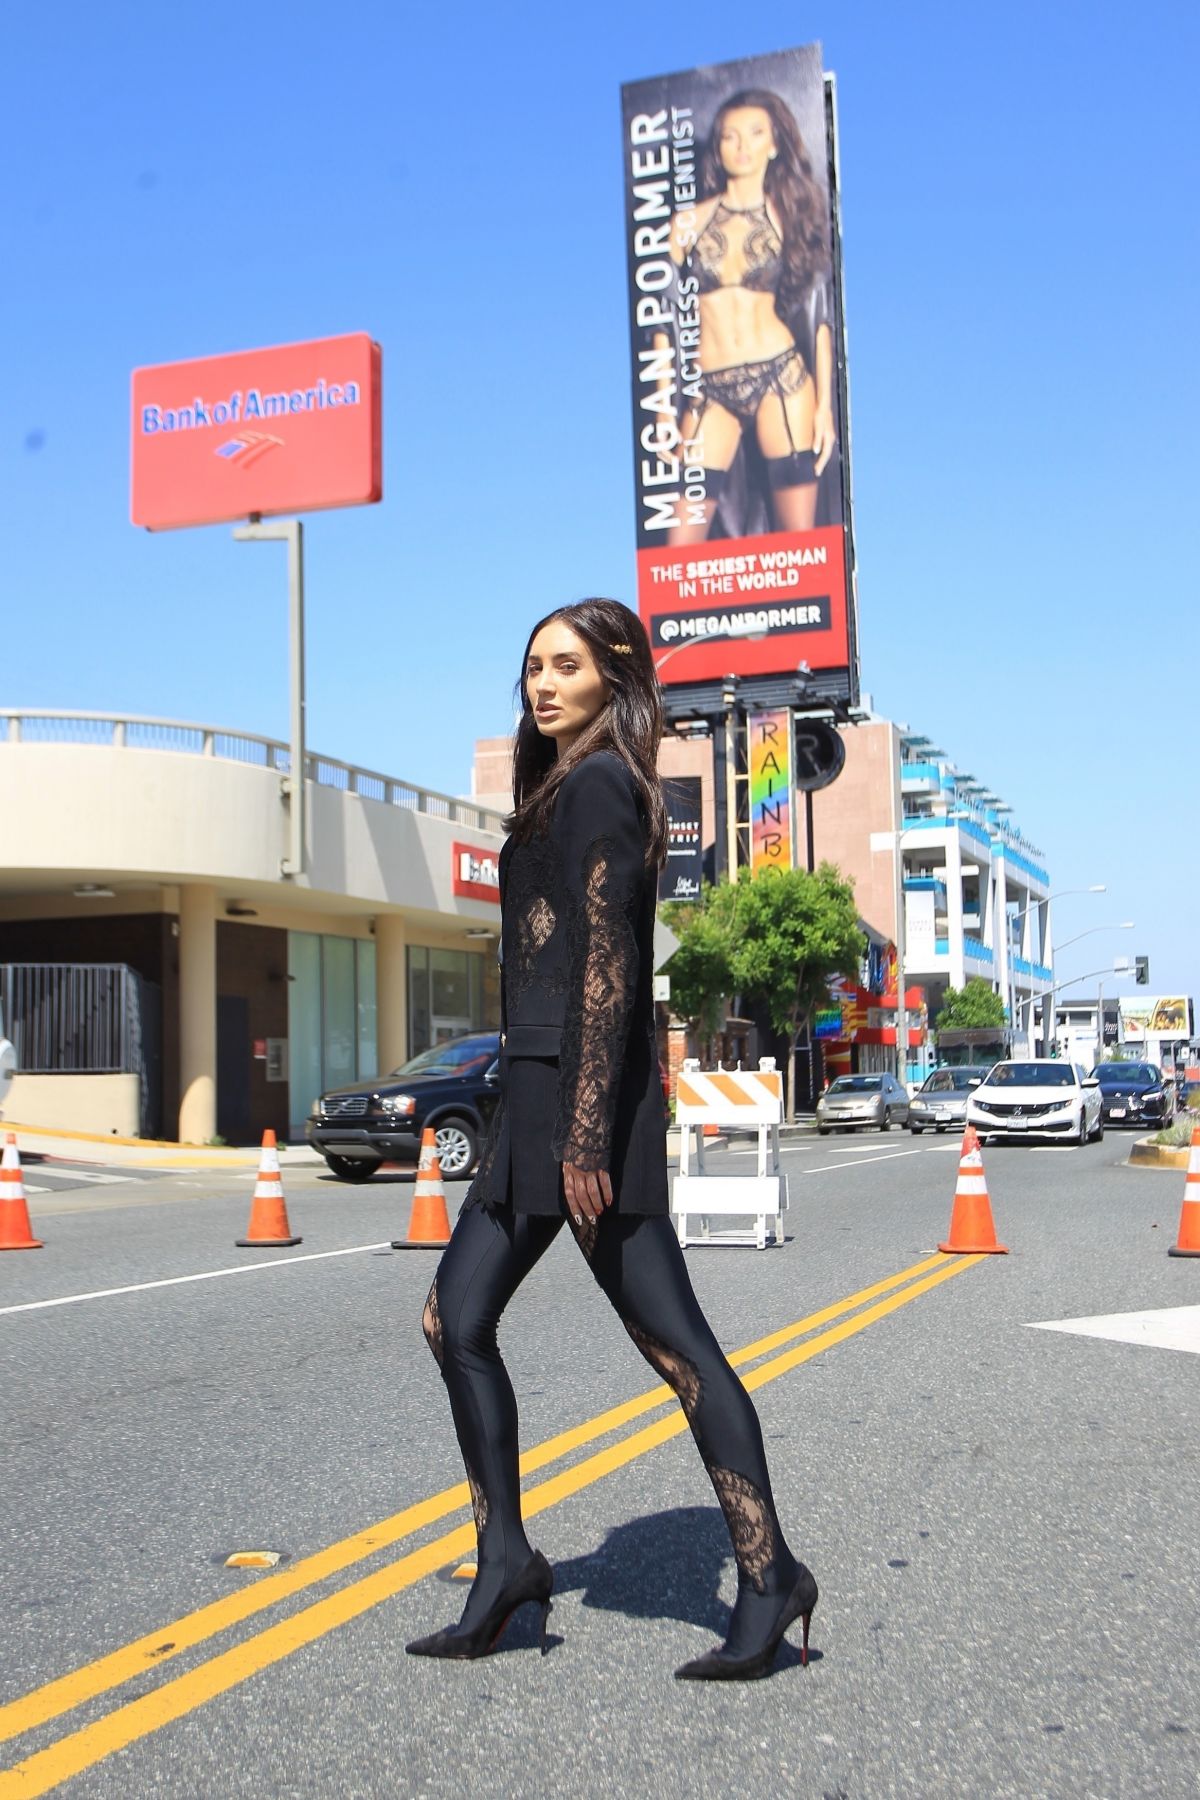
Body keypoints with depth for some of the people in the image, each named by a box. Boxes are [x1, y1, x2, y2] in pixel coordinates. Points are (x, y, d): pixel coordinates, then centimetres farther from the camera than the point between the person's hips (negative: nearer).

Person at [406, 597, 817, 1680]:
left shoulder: (599, 784, -9)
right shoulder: (567, 789, 20)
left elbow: (609, 962, -17)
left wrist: (586, 1135, -21)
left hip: (585, 1096, -10)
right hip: (537, 1098, 10)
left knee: (671, 1340, -5)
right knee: (456, 1323, 9)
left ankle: (768, 1576, 4)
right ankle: (505, 1562, 16)